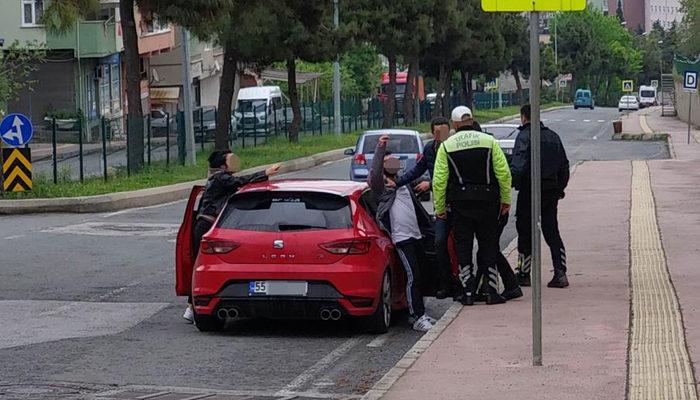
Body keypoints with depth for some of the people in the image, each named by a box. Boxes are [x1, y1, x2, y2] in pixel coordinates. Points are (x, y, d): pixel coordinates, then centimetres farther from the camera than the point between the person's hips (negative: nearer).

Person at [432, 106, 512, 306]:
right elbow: (504, 173, -2)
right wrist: (505, 200, 8)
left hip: (460, 204, -1)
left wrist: (439, 208, 6)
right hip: (487, 201, 1)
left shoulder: (446, 146, -1)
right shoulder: (489, 141, 1)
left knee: (463, 246, 8)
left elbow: (439, 181, -4)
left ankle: (469, 293, 5)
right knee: (489, 245, 9)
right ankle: (492, 292, 6)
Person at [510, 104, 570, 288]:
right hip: (551, 191, 6)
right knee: (552, 232, 8)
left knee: (525, 233, 4)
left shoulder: (524, 136, -9)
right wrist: (559, 189, 23)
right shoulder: (553, 136, 13)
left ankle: (524, 274, 10)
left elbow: (518, 165, -22)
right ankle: (560, 273, -1)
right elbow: (564, 165, 18)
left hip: (529, 190, -6)